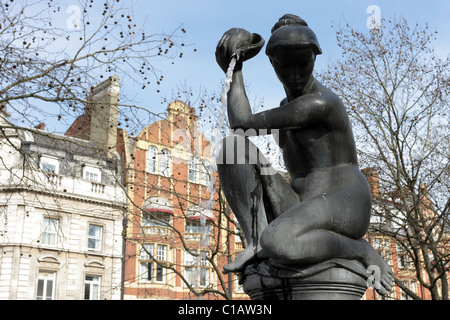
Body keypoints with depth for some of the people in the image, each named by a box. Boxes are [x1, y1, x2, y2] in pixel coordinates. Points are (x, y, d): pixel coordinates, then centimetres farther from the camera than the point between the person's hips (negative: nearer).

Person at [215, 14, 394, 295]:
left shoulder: (320, 102, -14)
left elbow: (242, 123, -12)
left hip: (345, 207, -8)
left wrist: (235, 71, -1)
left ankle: (361, 251, -12)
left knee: (276, 244, -41)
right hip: (303, 208, 8)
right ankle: (257, 243, -12)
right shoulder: (289, 103, 15)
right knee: (232, 147, -6)